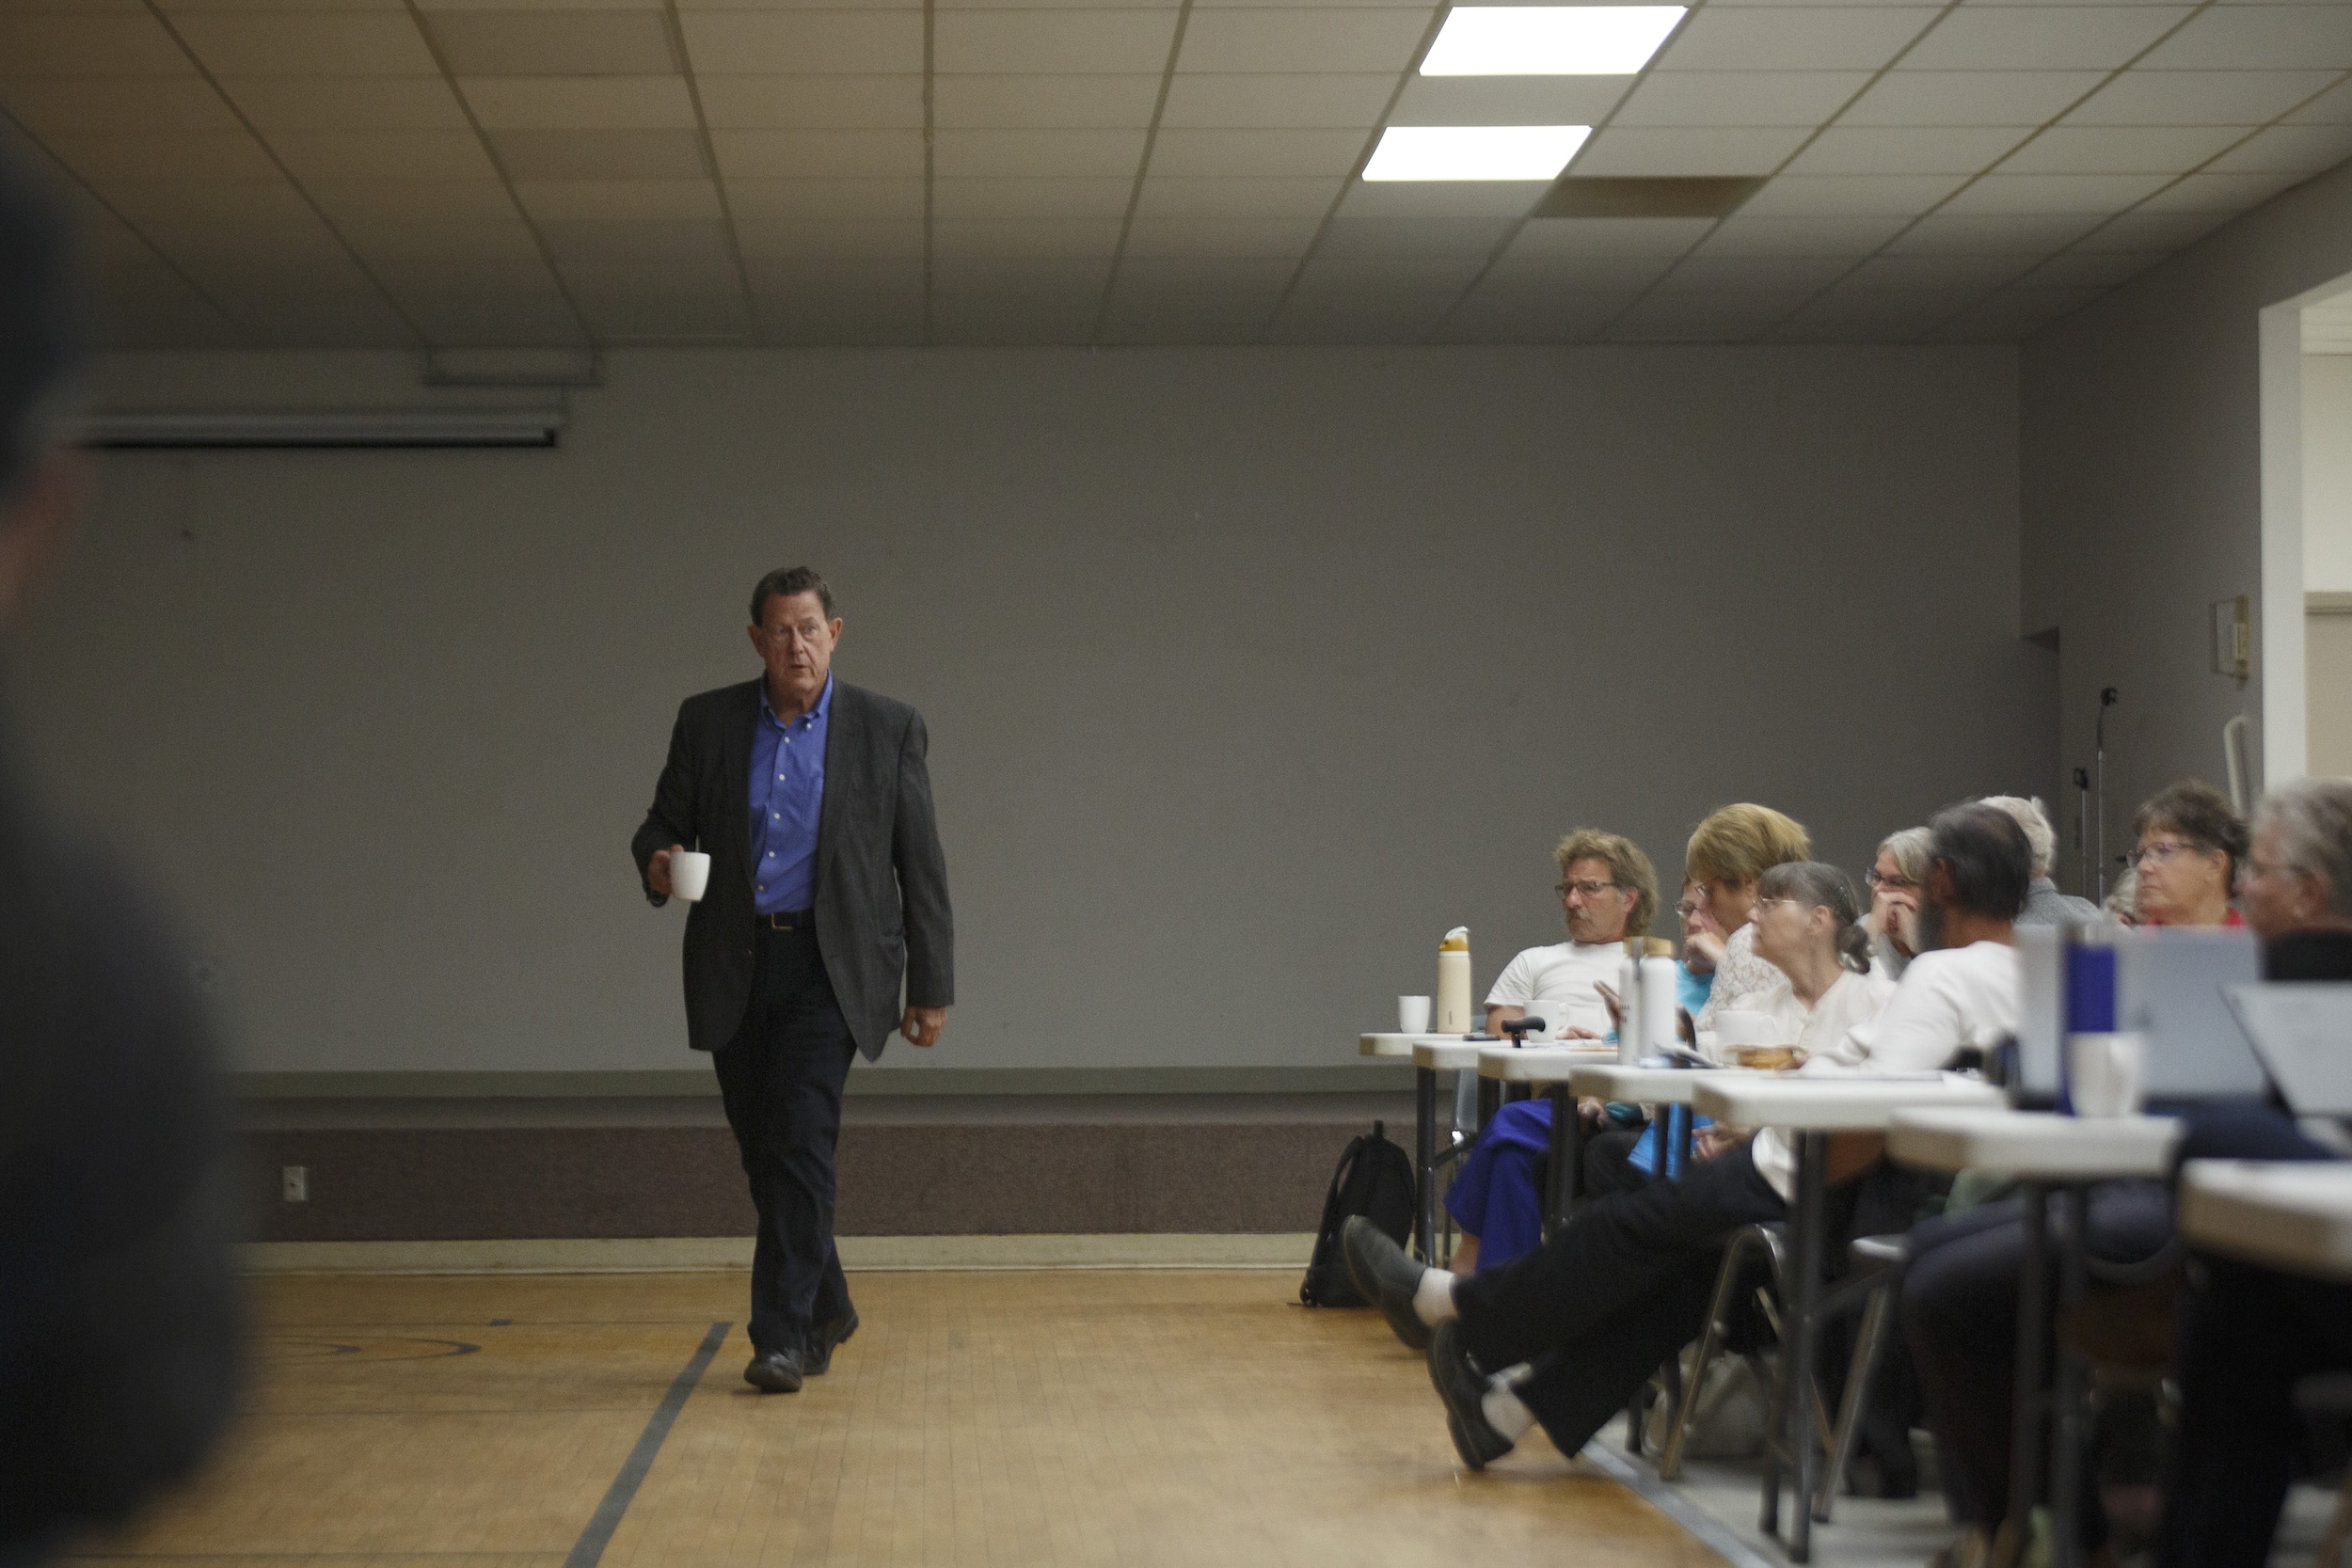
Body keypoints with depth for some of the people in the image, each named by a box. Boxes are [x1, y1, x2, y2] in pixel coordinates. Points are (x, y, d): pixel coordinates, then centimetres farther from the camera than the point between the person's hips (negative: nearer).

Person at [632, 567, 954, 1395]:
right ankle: (825, 1309, 29)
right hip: (734, 966, 3)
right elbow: (664, 821, 11)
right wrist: (657, 860, -14)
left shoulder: (888, 729, 1)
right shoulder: (707, 721, 6)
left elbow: (921, 866, 3)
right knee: (765, 1155, 9)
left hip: (828, 967, -3)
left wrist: (931, 988, 1)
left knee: (802, 1145, -15)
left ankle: (783, 1336, -11)